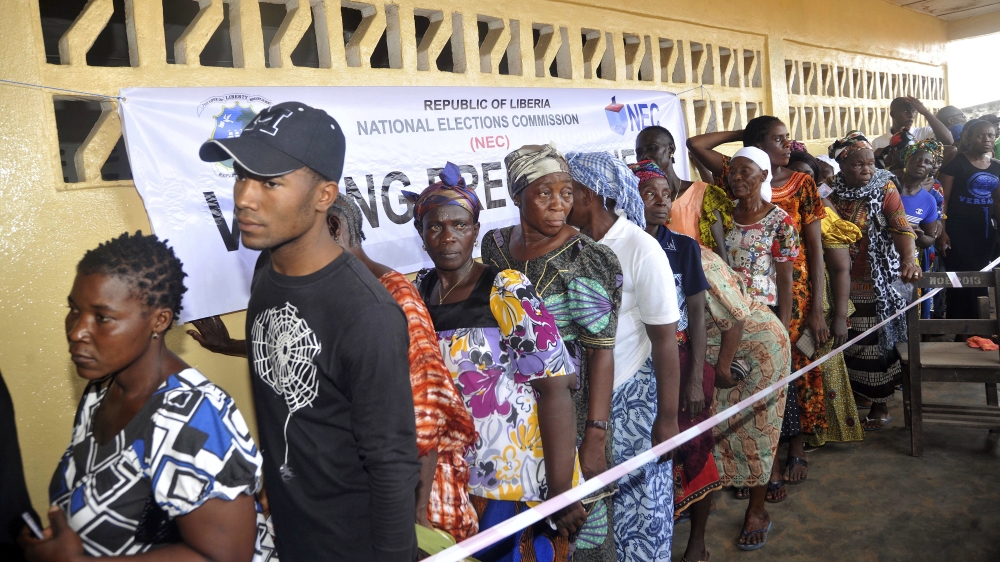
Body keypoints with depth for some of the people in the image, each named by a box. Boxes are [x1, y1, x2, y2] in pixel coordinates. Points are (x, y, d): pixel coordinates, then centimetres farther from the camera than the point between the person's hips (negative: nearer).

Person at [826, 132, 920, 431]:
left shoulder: (885, 189, -6)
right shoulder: (833, 194, 3)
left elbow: (901, 228, -15)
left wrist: (908, 260, -30)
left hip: (877, 281, -3)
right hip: (843, 282, 3)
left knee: (876, 340, 1)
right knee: (849, 340, 9)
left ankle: (880, 406, 14)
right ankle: (859, 394, 27)